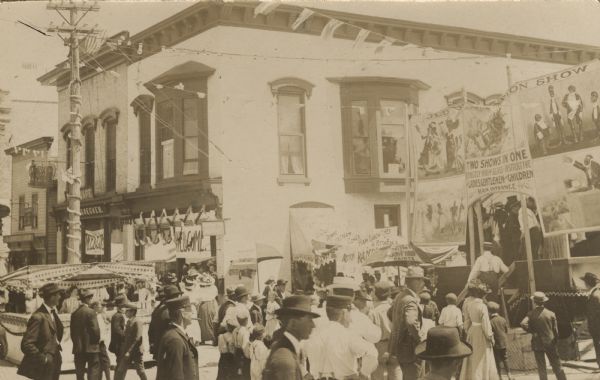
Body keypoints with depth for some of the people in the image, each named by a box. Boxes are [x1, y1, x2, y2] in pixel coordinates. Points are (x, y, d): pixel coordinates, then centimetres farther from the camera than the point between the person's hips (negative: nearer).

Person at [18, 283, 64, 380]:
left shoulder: (53, 312, 8)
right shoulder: (38, 317, -20)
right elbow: (26, 344, -24)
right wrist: (43, 359, -19)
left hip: (54, 364, 9)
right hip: (44, 368, -9)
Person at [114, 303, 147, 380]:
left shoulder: (137, 322, -13)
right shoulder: (129, 322, 12)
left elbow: (137, 338, -19)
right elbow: (126, 338, 15)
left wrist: (129, 351, -22)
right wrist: (124, 351, 10)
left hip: (136, 351, -8)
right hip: (127, 351, 8)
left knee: (140, 371, 0)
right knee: (120, 371, 8)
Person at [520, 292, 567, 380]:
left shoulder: (531, 314, -9)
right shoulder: (551, 314, -3)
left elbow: (523, 324, -25)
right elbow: (555, 331, 2)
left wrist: (532, 331, -9)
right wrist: (556, 344, 12)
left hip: (537, 344, -2)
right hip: (550, 343, 2)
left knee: (541, 369, 6)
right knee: (557, 366, 12)